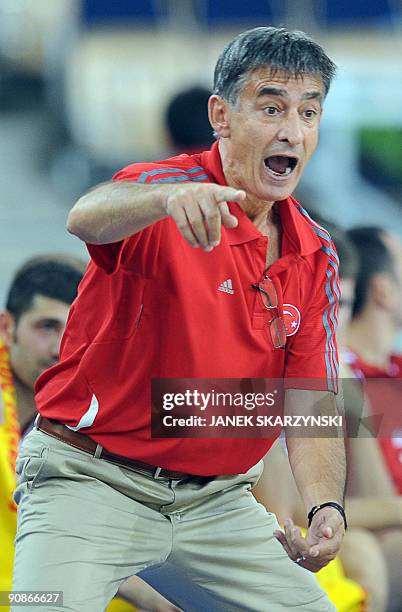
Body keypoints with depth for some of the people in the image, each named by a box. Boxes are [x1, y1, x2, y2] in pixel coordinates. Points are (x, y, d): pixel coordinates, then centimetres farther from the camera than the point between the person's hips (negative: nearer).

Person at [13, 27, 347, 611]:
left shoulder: (315, 254, 5)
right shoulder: (161, 189, -13)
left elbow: (309, 403, 4)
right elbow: (87, 217, -38)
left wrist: (325, 508, -16)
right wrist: (167, 197, -61)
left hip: (216, 496, 6)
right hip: (93, 480, -6)